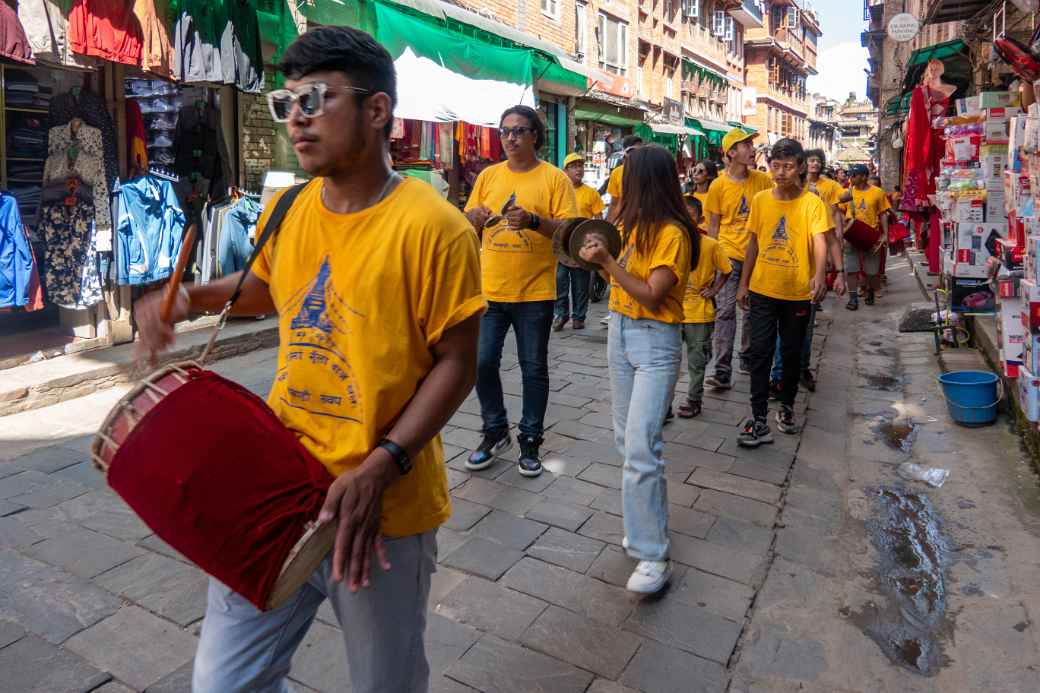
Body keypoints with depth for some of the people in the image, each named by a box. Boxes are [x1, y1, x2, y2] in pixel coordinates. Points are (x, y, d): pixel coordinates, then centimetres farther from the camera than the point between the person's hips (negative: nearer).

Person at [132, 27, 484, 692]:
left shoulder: (432, 227, -16)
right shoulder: (291, 211, 3)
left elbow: (455, 364, -13)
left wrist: (381, 467, -22)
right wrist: (187, 298, 5)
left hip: (383, 507, -5)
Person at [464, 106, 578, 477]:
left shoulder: (555, 178, -2)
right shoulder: (488, 175, 9)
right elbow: (468, 226, 13)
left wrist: (533, 220, -24)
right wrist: (474, 216, -10)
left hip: (534, 292, -3)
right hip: (490, 289, 3)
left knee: (534, 369, 6)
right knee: (483, 362, 4)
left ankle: (530, 441, 21)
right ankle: (496, 432, 24)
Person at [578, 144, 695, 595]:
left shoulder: (672, 233, -15)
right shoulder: (634, 224, 9)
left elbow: (651, 295, -19)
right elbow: (622, 278, 9)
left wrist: (607, 261, -20)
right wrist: (601, 257, -6)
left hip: (655, 342, -8)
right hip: (619, 330, 9)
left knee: (640, 446, -14)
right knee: (627, 438, 13)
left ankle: (653, 555, -7)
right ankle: (649, 519, 27)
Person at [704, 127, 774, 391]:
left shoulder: (762, 180, 0)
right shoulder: (718, 185, -5)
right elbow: (713, 225, 1)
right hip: (729, 255, -3)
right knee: (726, 311, -7)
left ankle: (747, 357, 31)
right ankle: (723, 371, -7)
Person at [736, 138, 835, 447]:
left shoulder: (813, 204, -7)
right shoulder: (760, 200, 2)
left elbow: (819, 242, -18)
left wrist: (820, 275, -36)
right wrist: (743, 283, 8)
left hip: (797, 292, -1)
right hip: (763, 290, 2)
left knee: (792, 352, 12)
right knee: (760, 351, -3)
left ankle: (787, 406, 32)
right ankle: (759, 420, 0)